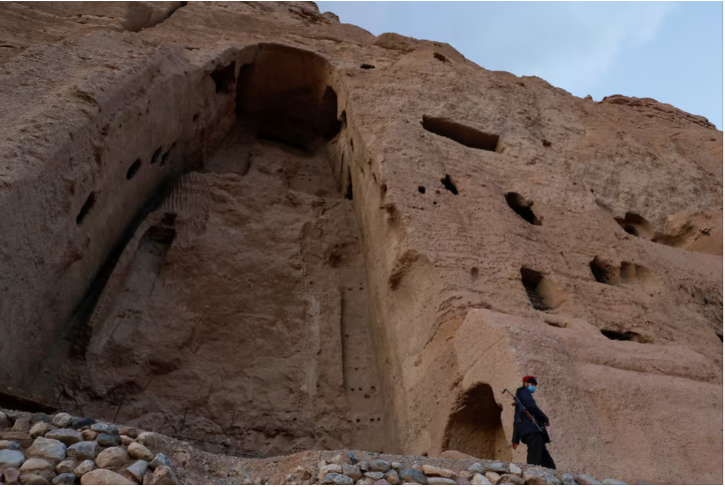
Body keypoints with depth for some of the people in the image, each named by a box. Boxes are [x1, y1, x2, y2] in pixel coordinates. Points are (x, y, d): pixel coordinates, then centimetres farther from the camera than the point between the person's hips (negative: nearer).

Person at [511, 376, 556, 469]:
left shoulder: (519, 400, 32)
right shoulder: (524, 392, 5)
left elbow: (517, 420, 29)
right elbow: (531, 406, -15)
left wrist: (515, 439, 25)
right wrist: (545, 418, -3)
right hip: (532, 430, -9)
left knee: (547, 461, 4)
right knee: (534, 461, -17)